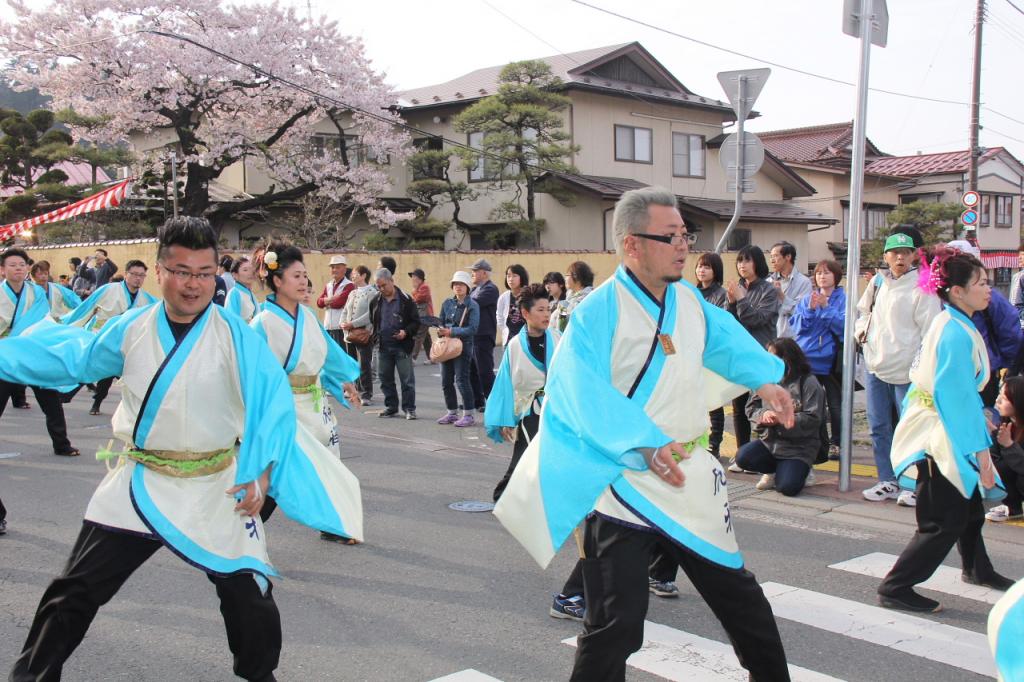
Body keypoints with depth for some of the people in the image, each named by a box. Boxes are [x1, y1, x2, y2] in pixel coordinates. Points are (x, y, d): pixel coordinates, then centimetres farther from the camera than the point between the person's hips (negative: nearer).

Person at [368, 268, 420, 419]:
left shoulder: (405, 299, -5)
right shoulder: (376, 302, 9)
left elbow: (416, 321, -3)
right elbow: (373, 322, 22)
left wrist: (406, 332, -19)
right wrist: (375, 338, 10)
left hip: (402, 346, -5)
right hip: (383, 347, 5)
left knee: (407, 379, -1)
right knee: (385, 378, 10)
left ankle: (409, 408, 6)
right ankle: (391, 407, 21)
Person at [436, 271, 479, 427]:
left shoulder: (472, 305, -6)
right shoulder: (447, 303, 10)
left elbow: (472, 328, -14)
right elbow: (441, 323, 14)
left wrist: (452, 332, -18)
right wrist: (442, 334, -6)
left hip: (463, 346, -6)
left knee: (462, 380, -8)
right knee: (446, 381, 9)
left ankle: (468, 415, 0)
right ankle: (451, 413, 21)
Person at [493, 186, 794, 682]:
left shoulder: (689, 300, 5)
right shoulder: (597, 313, -16)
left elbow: (725, 338, 25)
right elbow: (585, 397, -27)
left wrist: (763, 380, 11)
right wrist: (645, 448, -36)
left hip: (692, 474, 7)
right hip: (625, 483, -7)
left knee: (739, 595, 21)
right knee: (615, 627, -4)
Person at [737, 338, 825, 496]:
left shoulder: (808, 383, -9)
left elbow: (812, 419, -14)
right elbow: (751, 406, 8)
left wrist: (781, 420, -23)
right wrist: (763, 414, -15)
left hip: (798, 447, -5)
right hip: (770, 441, 5)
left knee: (787, 487, -24)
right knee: (743, 457, -22)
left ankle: (802, 469, 12)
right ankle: (776, 470, 6)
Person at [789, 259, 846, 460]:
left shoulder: (843, 298, 0)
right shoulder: (807, 299, 12)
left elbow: (843, 325, -12)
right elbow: (795, 325, 3)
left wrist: (825, 307, -19)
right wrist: (810, 309, -12)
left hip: (831, 359, -3)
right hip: (807, 359, 3)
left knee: (835, 404, 2)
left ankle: (836, 444, 12)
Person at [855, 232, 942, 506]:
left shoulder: (922, 287, -9)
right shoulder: (877, 282, 10)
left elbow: (931, 330, -12)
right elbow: (863, 310, 26)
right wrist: (861, 329, 7)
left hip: (907, 370, -6)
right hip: (875, 366, 6)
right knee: (879, 427, 11)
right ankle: (887, 482, 22)